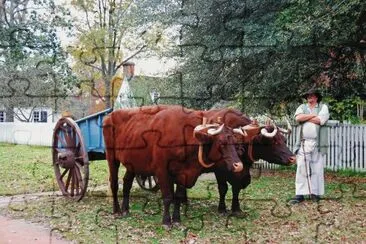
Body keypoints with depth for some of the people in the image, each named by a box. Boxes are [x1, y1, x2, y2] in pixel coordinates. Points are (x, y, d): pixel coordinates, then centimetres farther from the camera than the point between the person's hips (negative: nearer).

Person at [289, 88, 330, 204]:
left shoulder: (323, 107, 9)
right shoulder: (302, 107, 15)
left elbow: (320, 120, -10)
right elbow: (298, 118, -6)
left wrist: (305, 118, -1)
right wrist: (313, 115, -5)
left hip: (317, 143, -1)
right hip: (303, 143, 1)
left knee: (317, 169, 1)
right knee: (301, 168, -2)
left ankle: (315, 193, 10)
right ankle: (300, 194, -1)